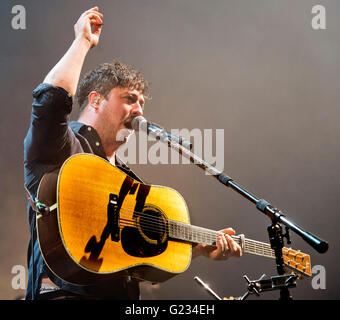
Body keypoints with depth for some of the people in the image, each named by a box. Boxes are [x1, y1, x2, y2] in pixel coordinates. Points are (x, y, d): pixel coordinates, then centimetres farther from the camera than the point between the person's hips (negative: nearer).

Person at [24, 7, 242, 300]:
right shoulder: (64, 148, 0)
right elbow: (52, 97, -20)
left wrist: (201, 248, 13)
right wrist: (83, 41, -6)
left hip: (124, 294, 7)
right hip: (66, 293, -7)